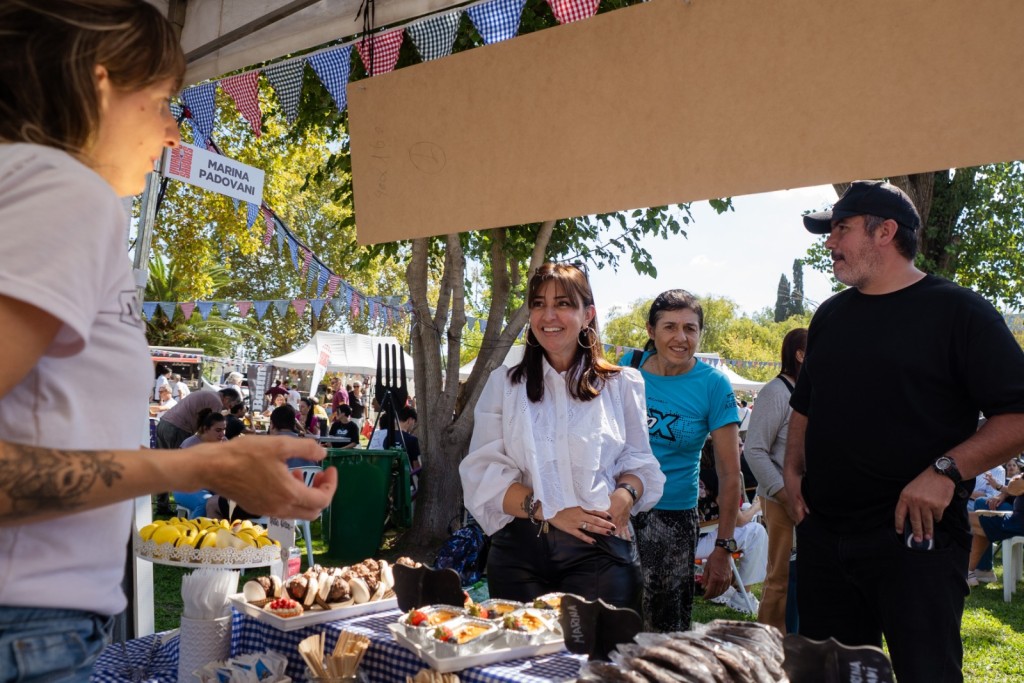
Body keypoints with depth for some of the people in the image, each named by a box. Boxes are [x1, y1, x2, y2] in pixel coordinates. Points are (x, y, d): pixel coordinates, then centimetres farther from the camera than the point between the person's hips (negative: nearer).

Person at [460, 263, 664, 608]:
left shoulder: (621, 384, 8)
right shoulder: (503, 384, 8)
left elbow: (639, 463, 11)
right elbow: (482, 472, 0)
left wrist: (624, 496, -13)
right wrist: (548, 511, -13)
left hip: (599, 550, 0)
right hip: (520, 550, 1)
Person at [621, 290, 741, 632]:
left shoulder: (713, 385, -7)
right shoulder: (629, 365, 1)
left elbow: (729, 474, -6)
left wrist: (723, 548, -9)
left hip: (671, 516, -2)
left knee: (664, 627, 3)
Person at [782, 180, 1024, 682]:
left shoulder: (956, 310, -5)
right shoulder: (830, 316, 13)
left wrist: (946, 470, -22)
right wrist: (793, 469, 8)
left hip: (914, 533, -6)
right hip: (821, 533, 6)